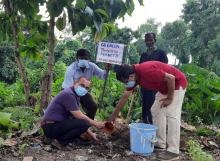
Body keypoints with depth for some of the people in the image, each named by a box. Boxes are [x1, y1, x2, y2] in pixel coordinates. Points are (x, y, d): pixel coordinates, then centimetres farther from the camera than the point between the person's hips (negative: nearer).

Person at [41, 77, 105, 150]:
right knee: (83, 123, -21)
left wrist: (90, 133, 12)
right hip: (51, 127, -10)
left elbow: (78, 116, 15)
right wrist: (95, 124, -8)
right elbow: (79, 116, -19)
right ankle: (60, 142, -9)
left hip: (56, 124, 10)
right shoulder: (68, 94, -18)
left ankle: (59, 138, 8)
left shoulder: (75, 95, 12)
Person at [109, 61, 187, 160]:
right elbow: (125, 97, 4)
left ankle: (173, 151, -8)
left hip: (177, 83, -9)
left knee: (172, 115, -13)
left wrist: (170, 98, -19)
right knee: (156, 111, 10)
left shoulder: (146, 71, -33)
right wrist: (114, 115, 7)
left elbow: (171, 78, -30)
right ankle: (160, 143, 17)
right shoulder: (134, 77, -4)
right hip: (164, 87, 9)